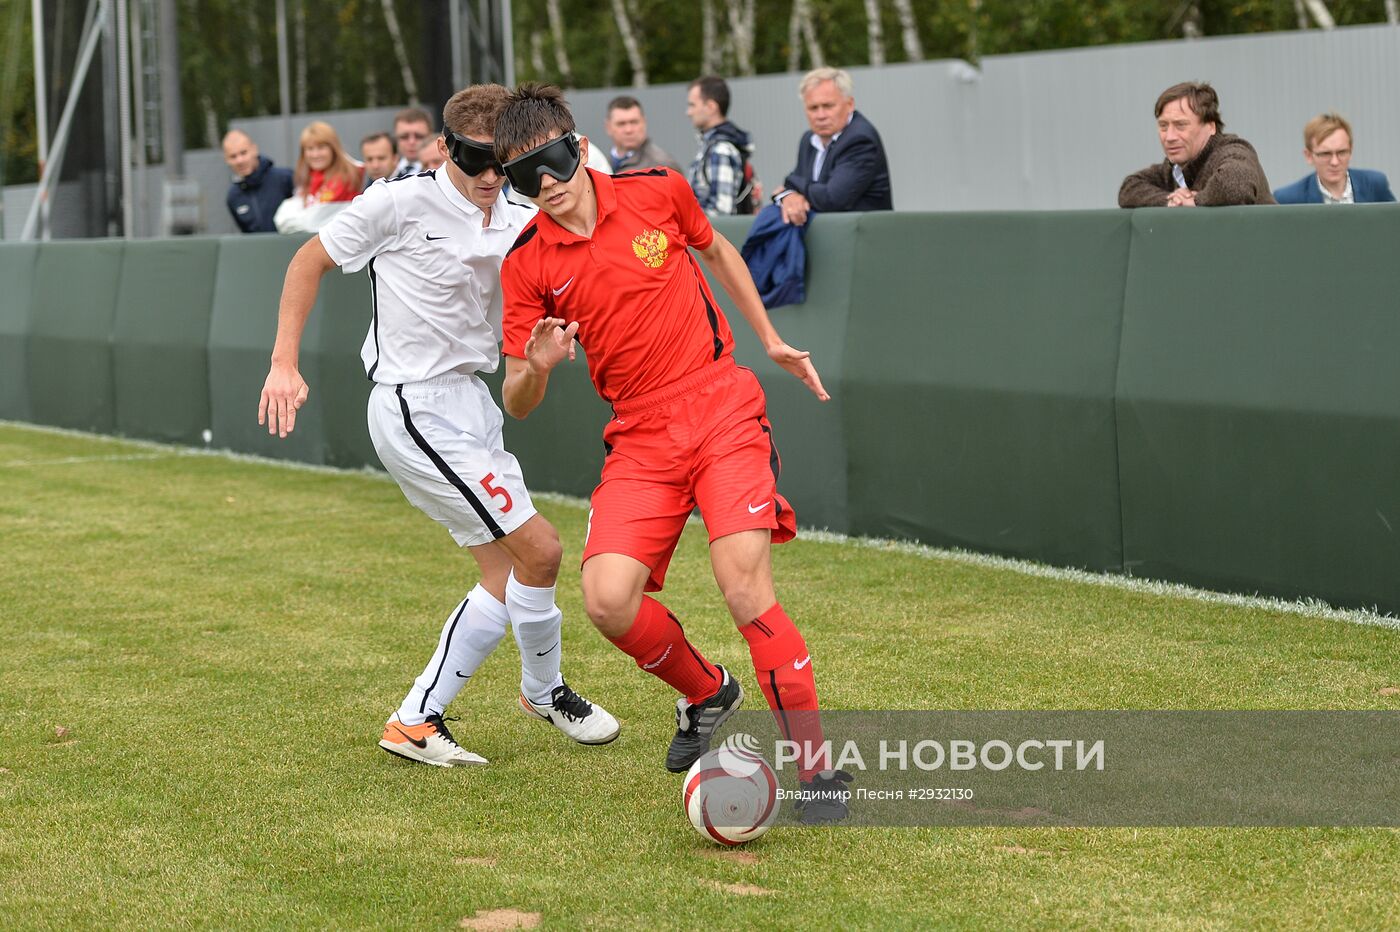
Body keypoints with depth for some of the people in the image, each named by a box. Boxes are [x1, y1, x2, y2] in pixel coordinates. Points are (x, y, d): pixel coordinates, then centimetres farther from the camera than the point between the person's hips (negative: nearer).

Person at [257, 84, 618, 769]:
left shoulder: (523, 226, 4)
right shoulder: (401, 204, -12)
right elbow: (310, 260, -1)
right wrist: (284, 364, -7)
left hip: (471, 402, 8)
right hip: (415, 410, -8)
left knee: (504, 576, 9)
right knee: (539, 549, -10)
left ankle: (416, 721, 15)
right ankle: (546, 691, 14)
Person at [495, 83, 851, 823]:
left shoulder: (656, 192, -3)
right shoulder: (527, 263, -3)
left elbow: (717, 251, 20)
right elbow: (517, 404, 0)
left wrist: (770, 339, 22)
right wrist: (536, 367, -22)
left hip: (722, 409, -2)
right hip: (640, 439, 2)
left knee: (745, 588, -18)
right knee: (608, 601, -16)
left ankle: (818, 768, -6)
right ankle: (705, 692, 16)